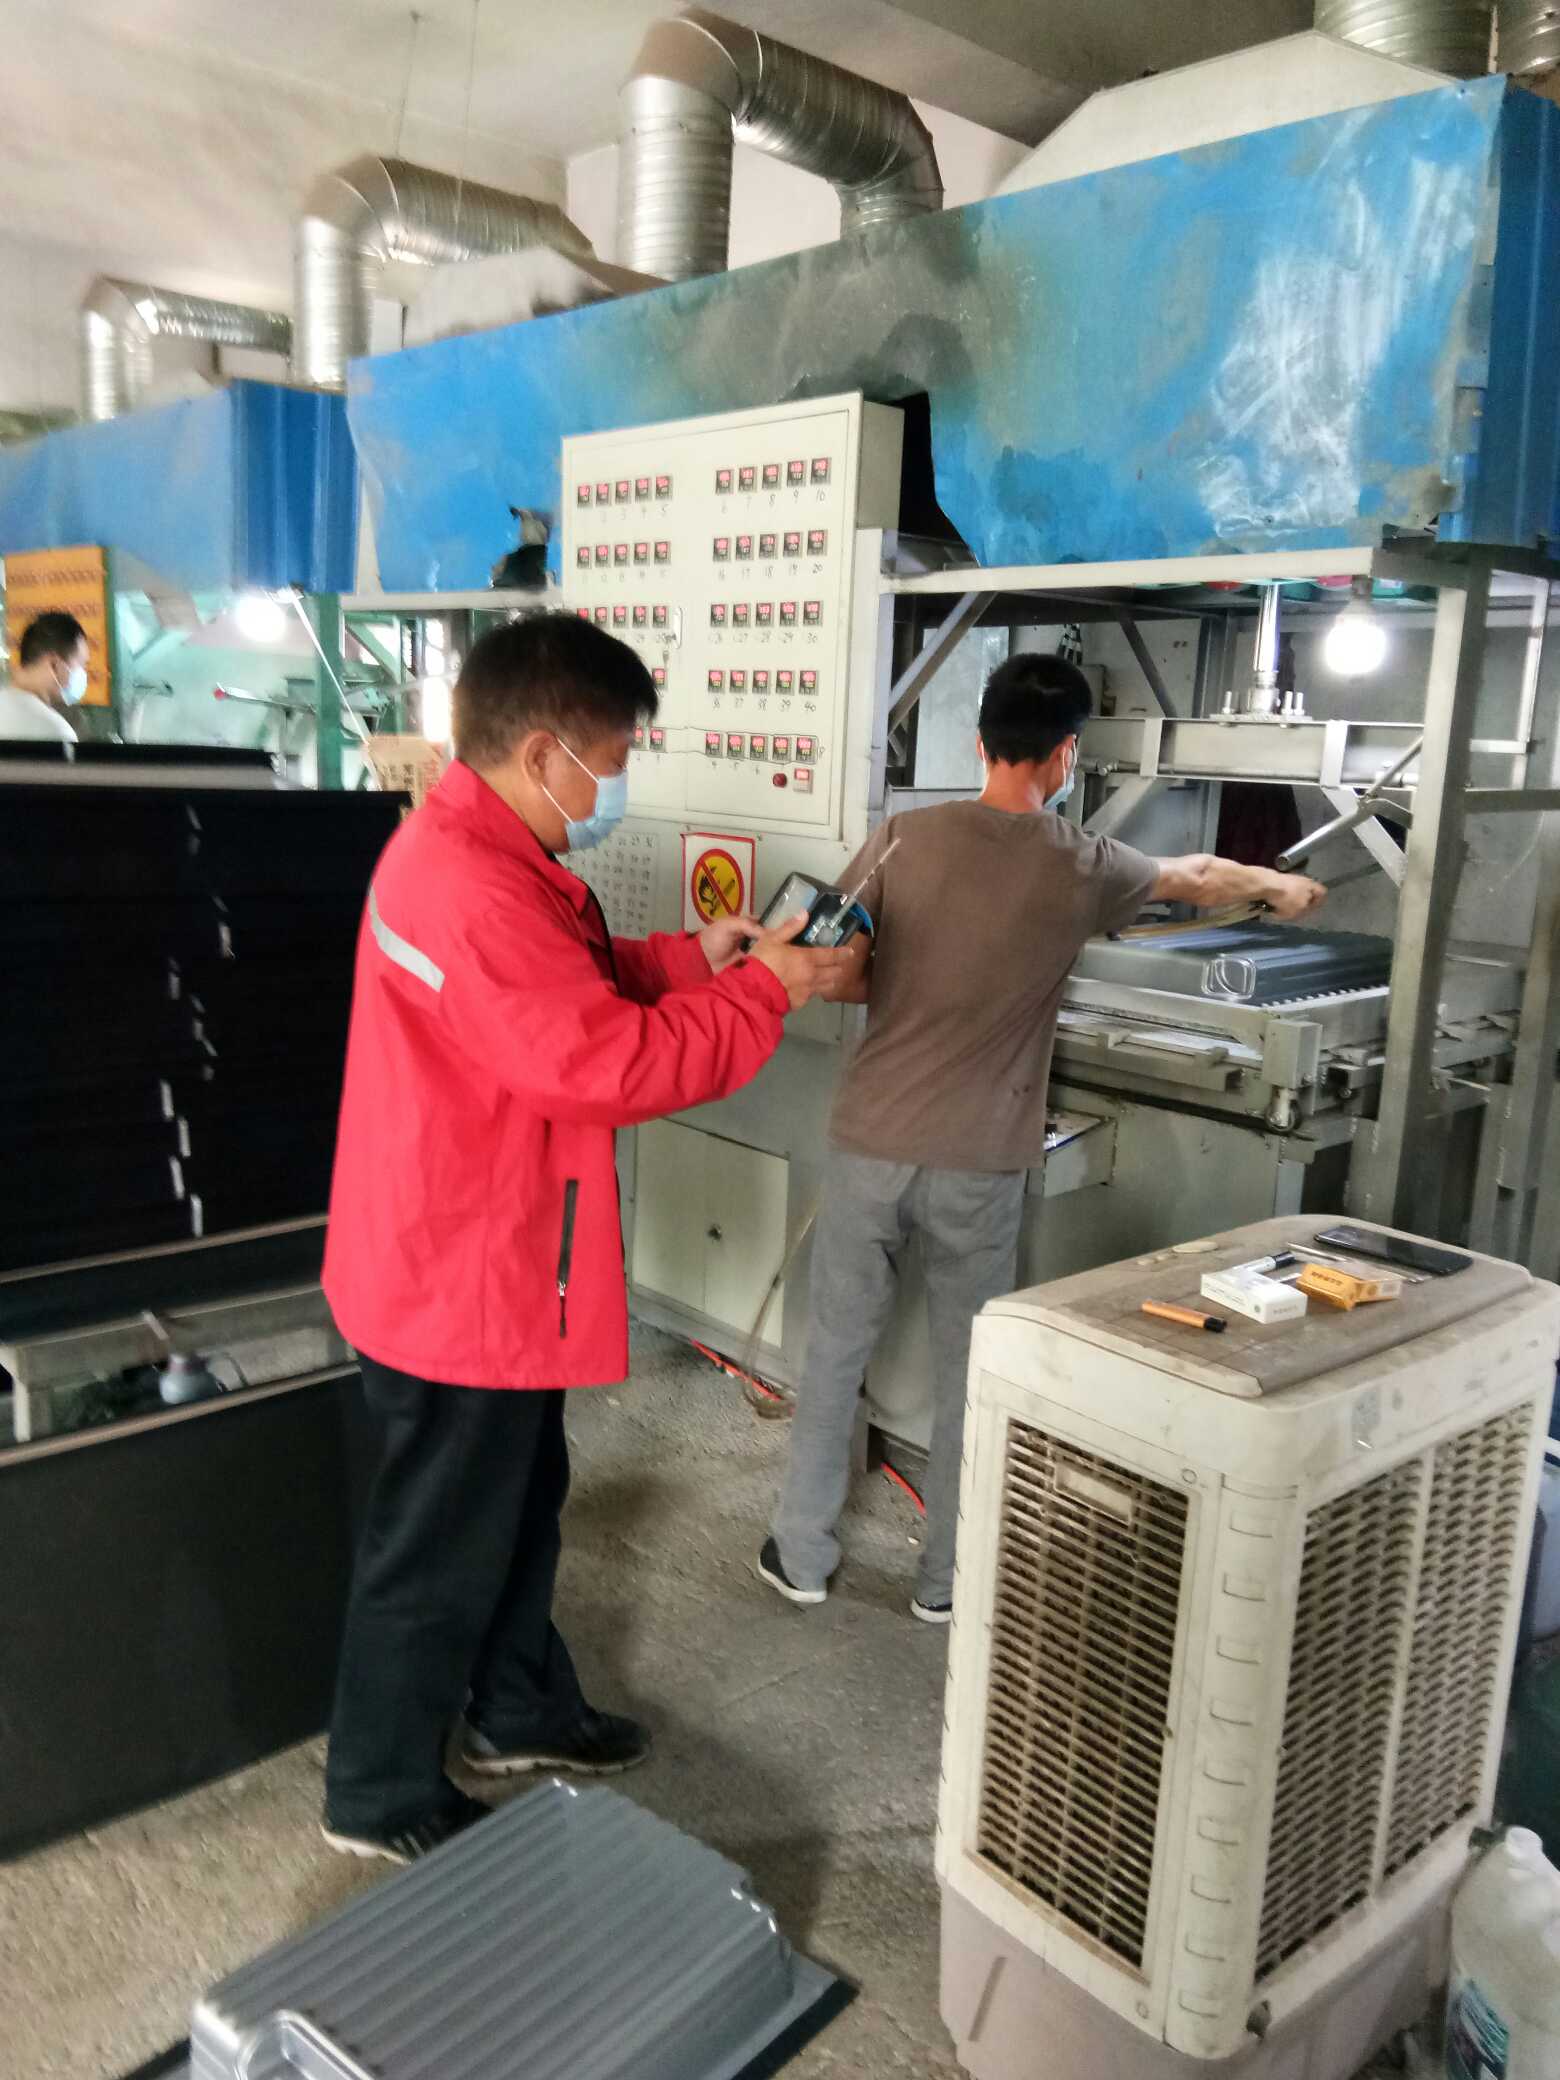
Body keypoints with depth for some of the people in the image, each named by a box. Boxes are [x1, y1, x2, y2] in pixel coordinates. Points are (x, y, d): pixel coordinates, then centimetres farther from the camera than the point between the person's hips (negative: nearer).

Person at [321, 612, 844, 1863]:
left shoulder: (476, 852, 7)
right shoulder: (471, 889, -29)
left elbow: (573, 987, 17)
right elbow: (611, 1064, -29)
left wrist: (695, 957, 5)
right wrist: (762, 993, -18)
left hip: (490, 1262, 11)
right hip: (463, 1280, -11)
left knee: (521, 1497, 25)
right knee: (440, 1544, 8)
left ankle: (521, 1711, 45)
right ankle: (384, 1795, 29)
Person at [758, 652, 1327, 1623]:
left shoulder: (902, 839, -5)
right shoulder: (1082, 866, -3)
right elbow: (1195, 876, 17)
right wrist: (1281, 884, 38)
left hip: (869, 1145, 1)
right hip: (977, 1166, -1)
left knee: (837, 1348, 15)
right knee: (970, 1369, 15)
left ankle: (802, 1554, 28)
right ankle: (947, 1579, 29)